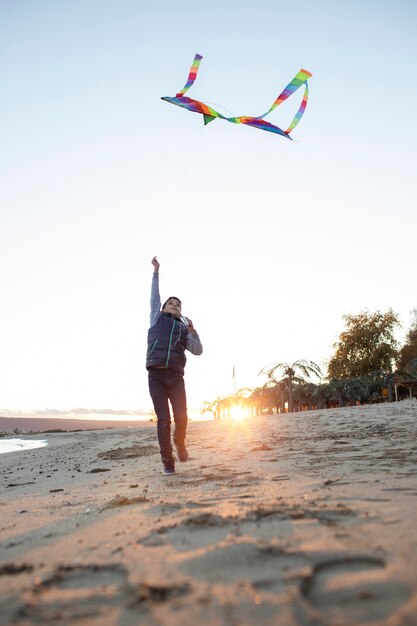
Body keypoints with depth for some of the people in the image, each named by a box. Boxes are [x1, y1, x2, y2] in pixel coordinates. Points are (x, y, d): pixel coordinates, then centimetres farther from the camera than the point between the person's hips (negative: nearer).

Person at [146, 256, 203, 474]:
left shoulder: (184, 329, 21)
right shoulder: (157, 319, 19)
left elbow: (198, 350, 11)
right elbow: (154, 296, 12)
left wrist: (192, 331, -2)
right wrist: (156, 272, 10)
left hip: (175, 376, 1)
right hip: (156, 375, -1)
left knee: (181, 418, -8)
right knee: (163, 420, -6)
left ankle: (180, 444, 23)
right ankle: (167, 461, 4)